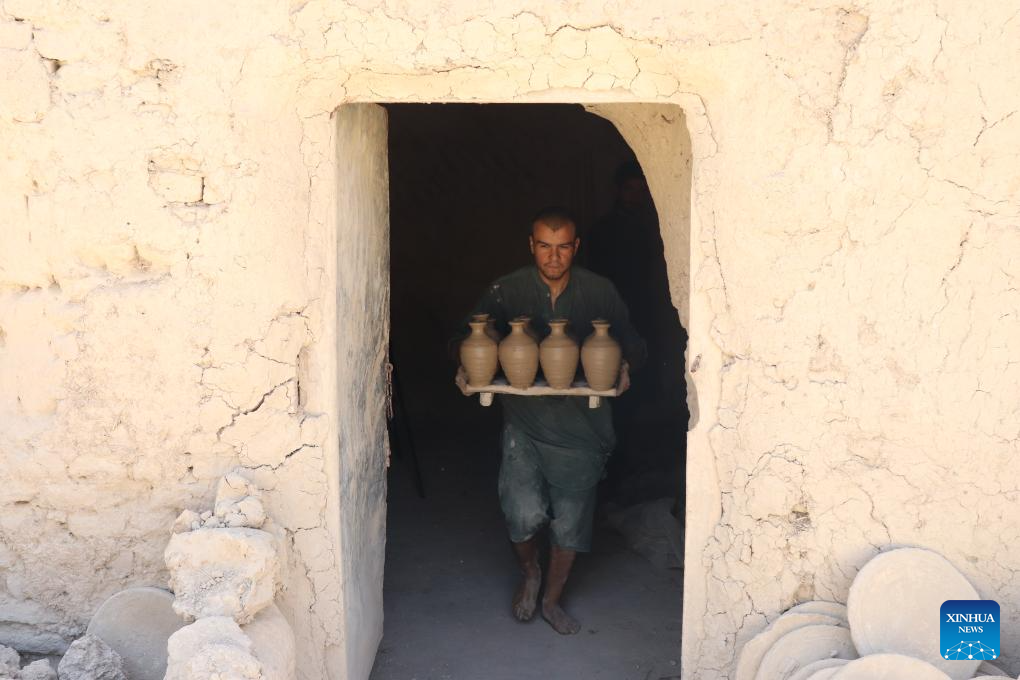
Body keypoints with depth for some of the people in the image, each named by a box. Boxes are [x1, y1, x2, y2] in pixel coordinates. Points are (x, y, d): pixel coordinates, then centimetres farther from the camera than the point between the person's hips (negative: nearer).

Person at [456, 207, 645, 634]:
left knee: (571, 521, 9)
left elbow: (631, 342, 7)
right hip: (525, 420, -1)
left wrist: (624, 366, -15)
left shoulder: (599, 292, -2)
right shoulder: (507, 291, -4)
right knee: (524, 514, -14)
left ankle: (552, 600, 33)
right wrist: (467, 369, -19)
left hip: (581, 420, 1)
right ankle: (529, 572, 21)